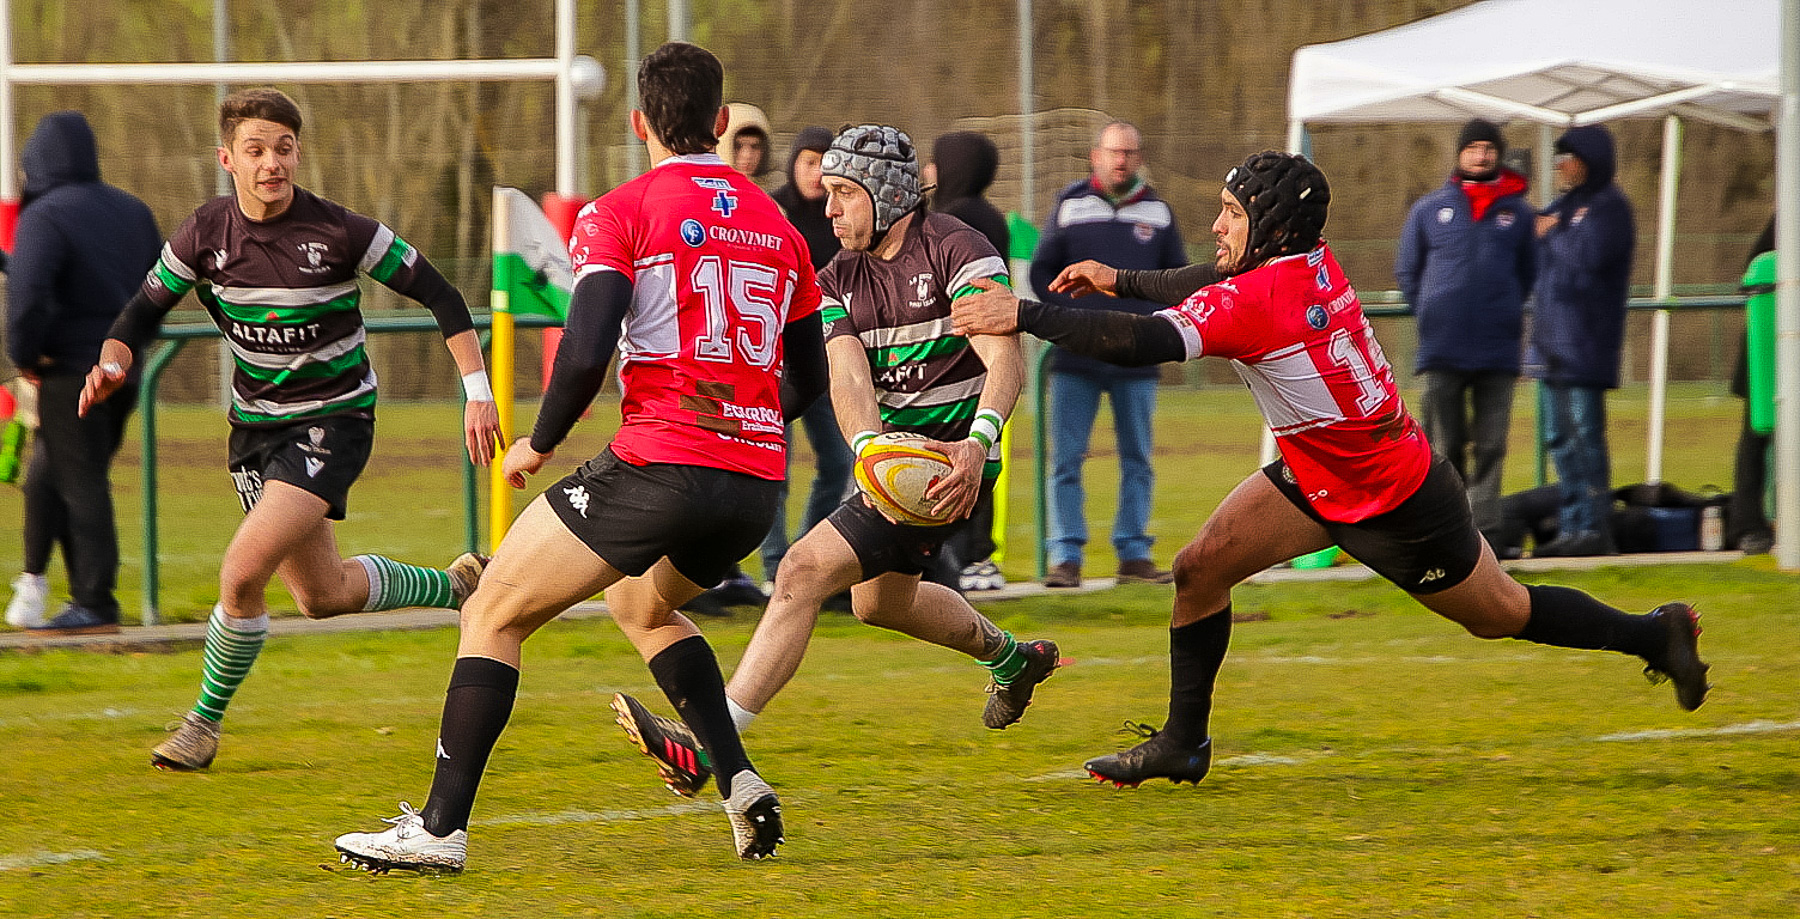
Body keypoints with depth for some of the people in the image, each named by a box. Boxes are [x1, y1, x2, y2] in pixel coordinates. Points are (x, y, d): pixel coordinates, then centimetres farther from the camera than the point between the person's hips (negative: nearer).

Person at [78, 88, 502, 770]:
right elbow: (145, 309, 5)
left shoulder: (338, 232, -18)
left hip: (334, 418, -5)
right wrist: (114, 363, -17)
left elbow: (438, 295, -9)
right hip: (256, 425, 5)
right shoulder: (205, 234, -8)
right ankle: (455, 586, 43)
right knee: (323, 595, 15)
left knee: (242, 571, -20)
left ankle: (204, 724, 0)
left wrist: (477, 391, -14)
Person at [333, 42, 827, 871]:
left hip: (658, 464, -6)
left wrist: (540, 443, 2)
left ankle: (440, 829, -1)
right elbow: (809, 381, 19)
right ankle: (740, 783, 17)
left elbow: (585, 353, -15)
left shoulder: (620, 215, -3)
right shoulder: (777, 226, 14)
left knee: (493, 614, 7)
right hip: (755, 488, 6)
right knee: (641, 605, 34)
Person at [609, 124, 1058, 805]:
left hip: (951, 461, -9)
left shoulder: (956, 251, -14)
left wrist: (976, 445, -42)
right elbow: (847, 375, -10)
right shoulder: (838, 281, 7)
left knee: (805, 570, -20)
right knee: (880, 601, 31)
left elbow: (1005, 361, -25)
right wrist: (871, 448, -31)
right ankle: (1012, 659, 58)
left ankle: (708, 747, -24)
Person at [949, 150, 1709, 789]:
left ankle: (1655, 635, 32)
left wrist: (1023, 316, -42)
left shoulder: (1258, 299, -32)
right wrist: (1121, 280, 3)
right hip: (1317, 482, 9)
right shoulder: (1314, 263, -8)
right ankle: (1183, 744, 9)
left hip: (1396, 506, -9)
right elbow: (1211, 287, 13)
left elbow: (1149, 343, -44)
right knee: (1200, 568, -1)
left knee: (1501, 615, 11)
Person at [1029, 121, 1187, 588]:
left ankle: (1134, 553, 12)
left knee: (1137, 460, 6)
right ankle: (1066, 557, -2)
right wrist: (1069, 315, -9)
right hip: (1077, 359, -2)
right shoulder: (1070, 205, 5)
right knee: (1066, 460, -5)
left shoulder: (1157, 212, 8)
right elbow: (1042, 271, 6)